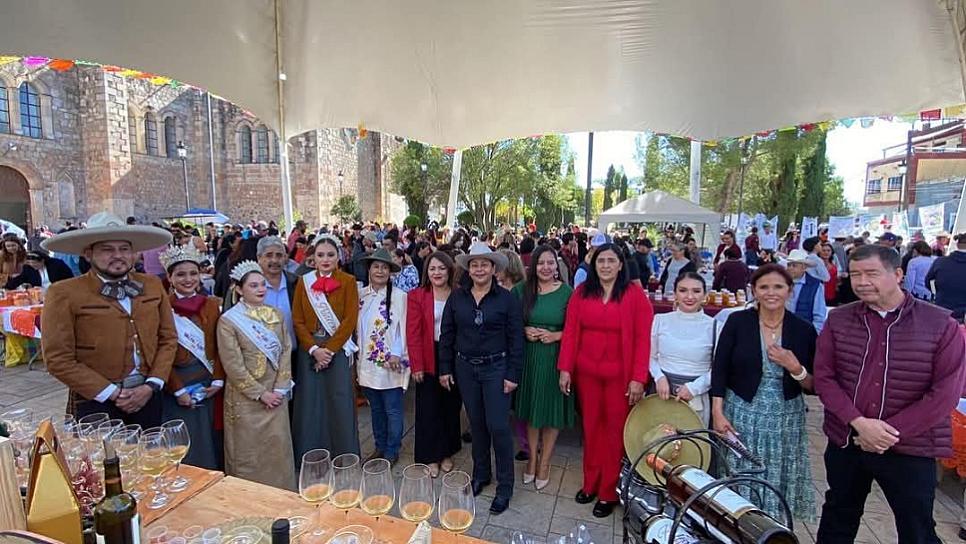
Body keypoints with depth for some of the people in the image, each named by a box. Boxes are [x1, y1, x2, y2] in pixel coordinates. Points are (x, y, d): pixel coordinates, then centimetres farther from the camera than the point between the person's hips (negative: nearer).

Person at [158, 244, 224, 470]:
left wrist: (218, 381, -4)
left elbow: (220, 347, 5)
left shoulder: (213, 305, 4)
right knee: (184, 450, 6)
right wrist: (178, 390, -11)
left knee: (211, 446, 13)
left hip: (209, 388, 3)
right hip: (178, 389, -3)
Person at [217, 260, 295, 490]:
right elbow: (233, 365, -12)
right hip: (246, 398, -4)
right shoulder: (228, 321, -9)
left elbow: (286, 352, 3)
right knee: (248, 452, 7)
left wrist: (280, 389, -6)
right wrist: (260, 393, -11)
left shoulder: (276, 315, 4)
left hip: (276, 396, 4)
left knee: (278, 447, 11)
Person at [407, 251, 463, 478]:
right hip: (429, 360, -1)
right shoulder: (416, 296, -4)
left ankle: (447, 453, 33)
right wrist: (417, 365, -11)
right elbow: (413, 333, -7)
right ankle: (430, 457, 26)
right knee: (428, 408, 8)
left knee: (451, 406, 14)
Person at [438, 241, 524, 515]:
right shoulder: (457, 297, 1)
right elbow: (447, 334, 5)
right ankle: (480, 473, 35)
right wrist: (445, 369, 3)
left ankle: (505, 485, 17)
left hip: (496, 368, -3)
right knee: (476, 423, 15)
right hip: (465, 368, 3)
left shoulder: (506, 298, -7)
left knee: (498, 426, -1)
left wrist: (513, 375, -9)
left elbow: (516, 339, -6)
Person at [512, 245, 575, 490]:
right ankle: (532, 457, 36)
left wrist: (556, 335, -17)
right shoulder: (521, 290, -1)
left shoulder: (567, 292, -6)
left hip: (556, 358, -1)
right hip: (528, 357, 2)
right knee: (530, 407, 15)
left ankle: (544, 461, 31)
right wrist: (524, 331, -12)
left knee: (552, 409, 10)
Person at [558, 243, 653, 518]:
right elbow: (570, 332, 0)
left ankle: (609, 492, 25)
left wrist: (638, 378, -13)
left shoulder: (635, 294, -6)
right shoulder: (581, 292, 1)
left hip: (620, 375, -2)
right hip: (586, 372, 3)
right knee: (591, 426, 14)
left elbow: (643, 338, -8)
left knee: (615, 430, 9)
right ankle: (590, 483, 32)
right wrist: (565, 369, -3)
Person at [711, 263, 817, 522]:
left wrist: (796, 369, -16)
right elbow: (720, 370, -4)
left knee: (777, 486, 11)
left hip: (785, 419, 2)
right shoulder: (737, 321, -6)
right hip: (741, 414, -2)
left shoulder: (804, 330, -1)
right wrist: (717, 412, -9)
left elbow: (814, 386, 4)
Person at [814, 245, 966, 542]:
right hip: (845, 443, 2)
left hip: (910, 450, -2)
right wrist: (858, 423, -17)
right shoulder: (838, 320, -1)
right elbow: (823, 377, -4)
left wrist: (890, 433, -16)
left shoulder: (941, 324, -7)